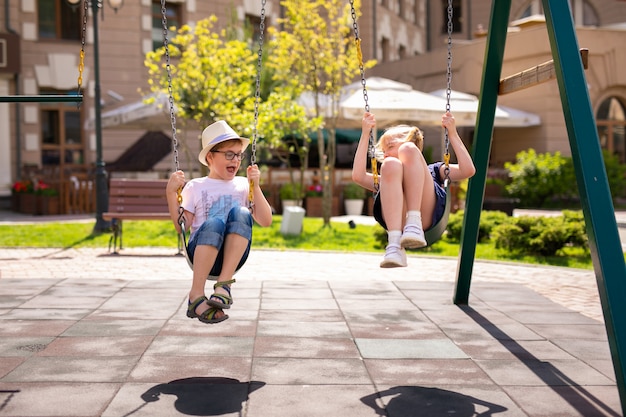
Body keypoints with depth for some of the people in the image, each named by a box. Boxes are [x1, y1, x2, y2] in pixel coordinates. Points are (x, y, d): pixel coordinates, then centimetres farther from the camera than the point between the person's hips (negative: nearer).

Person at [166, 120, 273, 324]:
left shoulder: (243, 185, 18)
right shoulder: (195, 187, 15)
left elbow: (265, 221, 8)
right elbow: (181, 227, 8)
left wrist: (255, 186, 1)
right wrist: (171, 193, -2)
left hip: (234, 255, 1)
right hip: (201, 252, -1)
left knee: (240, 212, -28)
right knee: (214, 221, -35)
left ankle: (224, 283, -32)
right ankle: (196, 295, -34)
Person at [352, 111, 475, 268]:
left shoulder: (433, 170, 39)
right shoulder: (385, 178, 42)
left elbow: (468, 170, 21)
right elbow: (358, 176, 20)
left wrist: (453, 133, 20)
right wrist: (365, 134, 23)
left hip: (428, 215, -1)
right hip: (395, 221, 1)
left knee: (407, 150, -11)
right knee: (391, 165, -24)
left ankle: (414, 224, -29)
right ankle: (394, 244, -42)